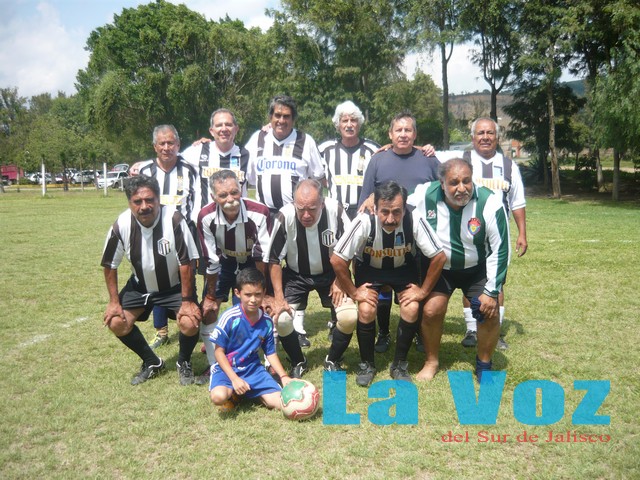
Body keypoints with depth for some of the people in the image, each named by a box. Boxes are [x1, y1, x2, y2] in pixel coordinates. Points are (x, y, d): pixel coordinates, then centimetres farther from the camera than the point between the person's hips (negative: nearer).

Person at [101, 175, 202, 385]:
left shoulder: (173, 219, -31)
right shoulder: (121, 225, -20)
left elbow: (186, 262, -22)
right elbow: (110, 265, -4)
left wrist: (186, 301, -20)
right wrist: (114, 301, -6)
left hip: (175, 285, -3)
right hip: (140, 285, 4)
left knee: (190, 323, -24)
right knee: (116, 323, -8)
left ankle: (184, 362, 10)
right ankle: (151, 362, 18)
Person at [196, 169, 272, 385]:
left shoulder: (259, 212, -34)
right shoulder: (206, 217, -29)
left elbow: (264, 256, -25)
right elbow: (211, 261, -19)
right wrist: (211, 296, -10)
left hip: (253, 262, -1)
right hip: (224, 262, 2)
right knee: (208, 311, -3)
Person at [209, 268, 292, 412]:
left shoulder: (267, 321, -3)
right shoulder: (230, 317, -17)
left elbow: (271, 353, 8)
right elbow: (219, 351, -12)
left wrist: (283, 376, -5)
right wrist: (234, 379, -20)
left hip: (252, 368, 4)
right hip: (227, 368, -4)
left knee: (282, 403, -11)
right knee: (218, 396, -35)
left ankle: (248, 392, 13)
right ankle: (232, 393, 1)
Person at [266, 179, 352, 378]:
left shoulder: (335, 210, -25)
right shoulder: (285, 217, -28)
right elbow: (274, 259, -13)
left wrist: (339, 281, -11)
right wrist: (278, 296, -16)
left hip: (330, 273, 1)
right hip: (296, 275, 0)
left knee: (349, 316, -19)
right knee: (281, 319, -21)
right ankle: (298, 362, 10)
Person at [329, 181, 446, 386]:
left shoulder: (415, 220, -32)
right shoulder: (364, 222, -34)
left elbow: (439, 257, -21)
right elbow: (337, 260, -25)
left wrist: (423, 290, -17)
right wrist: (353, 292, -19)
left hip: (403, 268, 1)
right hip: (369, 268, -1)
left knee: (411, 309, -19)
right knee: (366, 310, -20)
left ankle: (400, 364, 5)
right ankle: (366, 363, 5)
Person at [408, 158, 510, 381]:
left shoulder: (490, 203, -26)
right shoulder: (425, 196, -25)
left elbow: (500, 250, -17)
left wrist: (491, 291, -15)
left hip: (478, 269, 0)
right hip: (439, 267, 0)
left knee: (490, 311, -11)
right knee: (432, 310, -14)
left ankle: (484, 365, 16)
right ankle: (431, 361, 13)